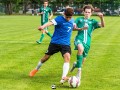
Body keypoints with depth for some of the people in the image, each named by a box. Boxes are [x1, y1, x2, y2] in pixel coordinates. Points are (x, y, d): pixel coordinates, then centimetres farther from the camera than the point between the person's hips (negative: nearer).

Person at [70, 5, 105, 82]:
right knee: (81, 48, -38)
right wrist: (79, 28, -10)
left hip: (87, 42, 3)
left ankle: (76, 64, 48)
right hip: (79, 39, -3)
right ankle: (79, 70, -31)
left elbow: (102, 25, 1)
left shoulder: (93, 21, 15)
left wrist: (101, 17, -18)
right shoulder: (79, 19, 14)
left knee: (82, 60, 8)